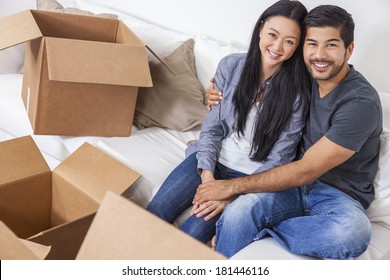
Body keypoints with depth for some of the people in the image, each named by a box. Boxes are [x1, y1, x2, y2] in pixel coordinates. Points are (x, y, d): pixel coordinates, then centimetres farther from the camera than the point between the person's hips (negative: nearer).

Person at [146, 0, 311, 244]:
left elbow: (278, 159, -10)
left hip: (250, 176, -3)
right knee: (156, 211, -16)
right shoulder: (231, 65, -4)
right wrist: (207, 175, -13)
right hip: (213, 160, 3)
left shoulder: (297, 92, -13)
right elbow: (212, 126, 0)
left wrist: (233, 193, -17)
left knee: (192, 233, -21)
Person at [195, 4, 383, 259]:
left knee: (353, 232, -38)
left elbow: (305, 171, -21)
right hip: (298, 183, 4)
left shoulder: (361, 102, -18)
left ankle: (256, 232, -18)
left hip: (340, 196, -3)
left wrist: (234, 186, -17)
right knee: (242, 209, -28)